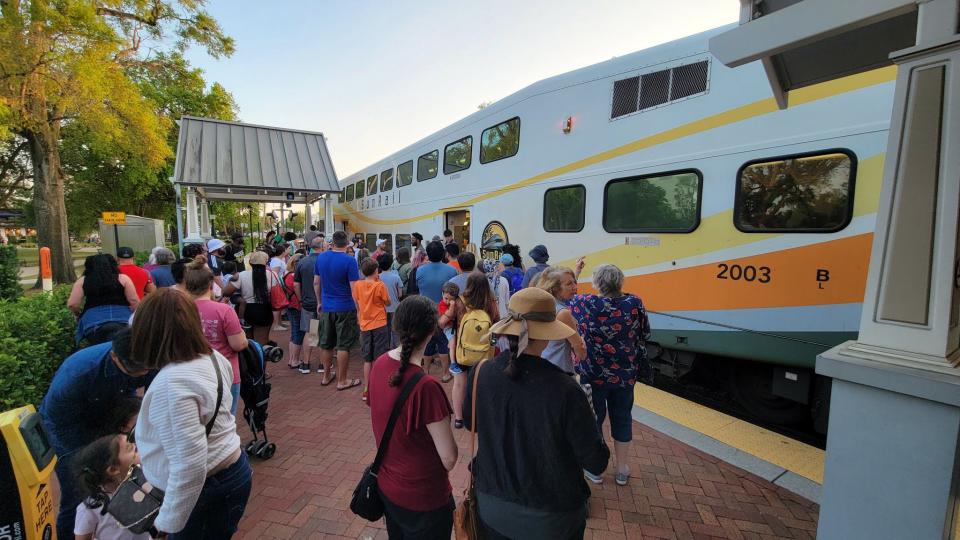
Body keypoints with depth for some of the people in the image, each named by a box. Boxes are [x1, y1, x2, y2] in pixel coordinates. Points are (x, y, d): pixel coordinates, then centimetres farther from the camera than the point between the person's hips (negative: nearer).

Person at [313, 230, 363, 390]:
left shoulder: (321, 257, 1)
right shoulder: (349, 260, -16)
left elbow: (316, 283, 9)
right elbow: (354, 288, -17)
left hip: (326, 308, 5)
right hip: (345, 308, -5)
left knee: (326, 343, 17)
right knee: (343, 345, 4)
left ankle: (326, 376, 31)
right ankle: (342, 381, 13)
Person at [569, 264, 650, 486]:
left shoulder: (584, 303, -17)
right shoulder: (634, 303, -12)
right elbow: (645, 335, 0)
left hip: (593, 374, -1)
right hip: (625, 374, 2)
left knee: (593, 418, 15)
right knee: (622, 418, 18)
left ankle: (594, 469, 30)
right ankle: (622, 470, 34)